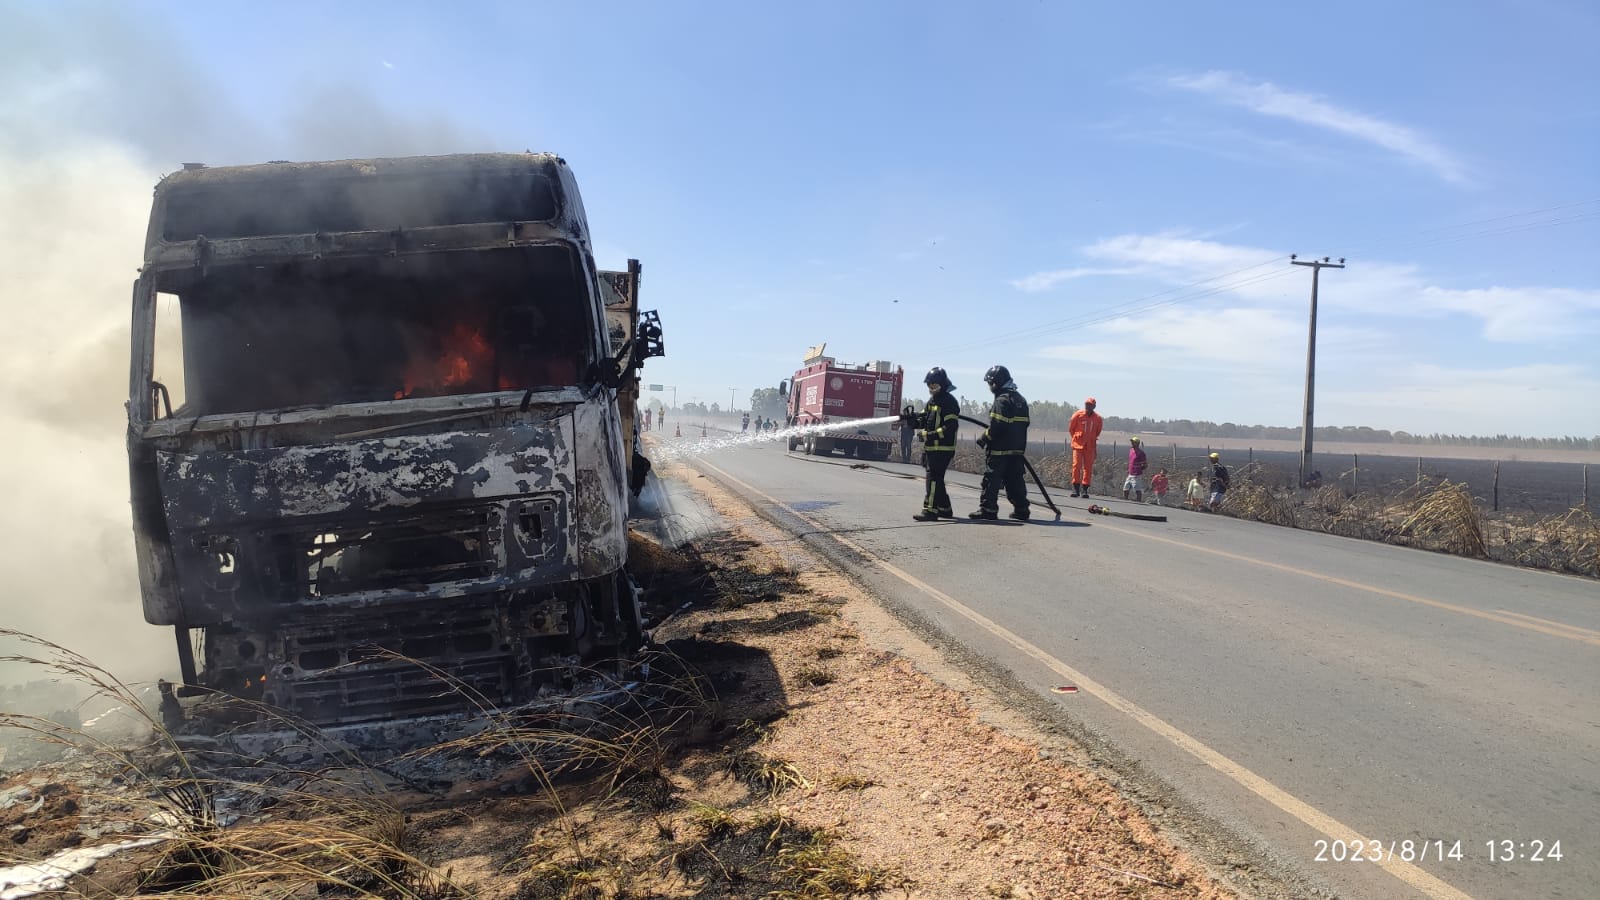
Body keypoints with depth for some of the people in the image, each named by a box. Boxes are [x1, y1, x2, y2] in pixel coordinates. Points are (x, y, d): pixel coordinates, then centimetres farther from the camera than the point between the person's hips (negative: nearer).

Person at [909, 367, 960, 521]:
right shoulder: (932, 401, 18)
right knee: (936, 479, 14)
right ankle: (944, 509, 24)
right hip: (931, 447, 10)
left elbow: (951, 426, -20)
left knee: (934, 478, -11)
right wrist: (910, 421, -2)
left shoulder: (949, 402, -12)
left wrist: (932, 434, -26)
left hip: (942, 448, -10)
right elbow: (923, 420, 18)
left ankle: (930, 510, -11)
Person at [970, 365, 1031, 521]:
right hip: (1017, 449, 8)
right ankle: (1021, 510, 14)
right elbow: (1024, 424, 17)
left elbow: (996, 427, -21)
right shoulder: (1020, 400, 14)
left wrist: (983, 438, -7)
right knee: (1015, 480, 12)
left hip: (999, 450, -8)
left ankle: (988, 509, -1)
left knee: (991, 479, -2)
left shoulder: (1001, 401, -14)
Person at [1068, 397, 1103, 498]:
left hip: (1090, 446, 2)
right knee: (1076, 465, -8)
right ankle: (1076, 488, -3)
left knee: (1088, 467, 1)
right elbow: (1071, 428, 8)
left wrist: (1092, 439, 13)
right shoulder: (1078, 415, -4)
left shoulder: (1098, 418, 2)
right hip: (1078, 445, -2)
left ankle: (1084, 489, 5)